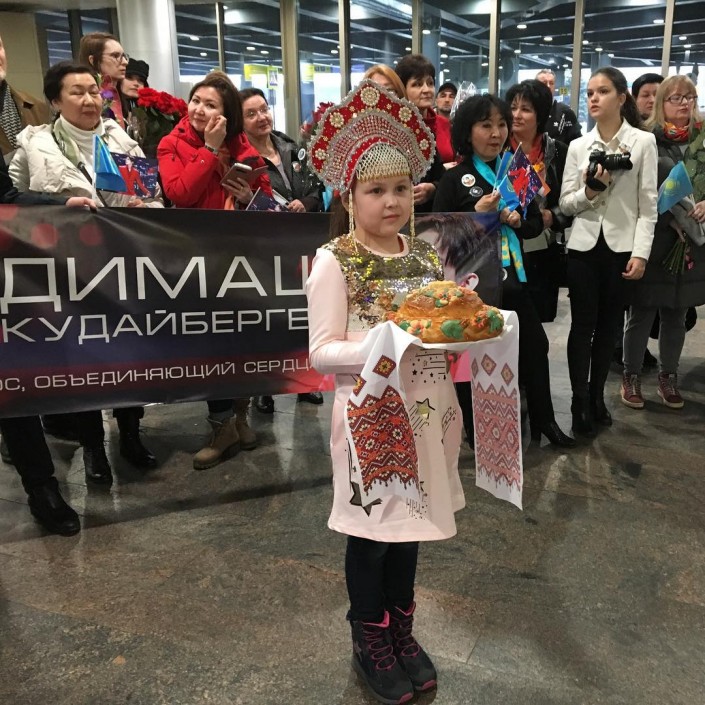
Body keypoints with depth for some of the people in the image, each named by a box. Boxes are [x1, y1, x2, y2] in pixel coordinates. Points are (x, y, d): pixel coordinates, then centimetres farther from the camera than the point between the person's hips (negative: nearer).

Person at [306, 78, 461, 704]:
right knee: (371, 526, 9)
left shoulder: (426, 254, 5)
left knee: (411, 521, 17)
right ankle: (371, 643, 33)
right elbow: (321, 350, -15)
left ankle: (403, 633, 39)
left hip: (424, 408, 5)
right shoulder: (334, 261, -11)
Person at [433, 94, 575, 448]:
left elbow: (537, 223, 12)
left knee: (534, 345, 10)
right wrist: (476, 214, -19)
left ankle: (544, 420, 27)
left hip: (513, 275, 5)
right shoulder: (454, 178, -5)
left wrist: (517, 221, -9)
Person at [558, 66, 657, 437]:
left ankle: (597, 396, 24)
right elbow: (565, 203, 3)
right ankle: (580, 402, 11)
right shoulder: (578, 145, 5)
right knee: (582, 326, 2)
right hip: (583, 246, 1)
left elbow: (648, 204, -2)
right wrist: (589, 190, -17)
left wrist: (641, 252, -10)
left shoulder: (643, 142, -1)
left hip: (621, 246, -1)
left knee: (608, 326, 9)